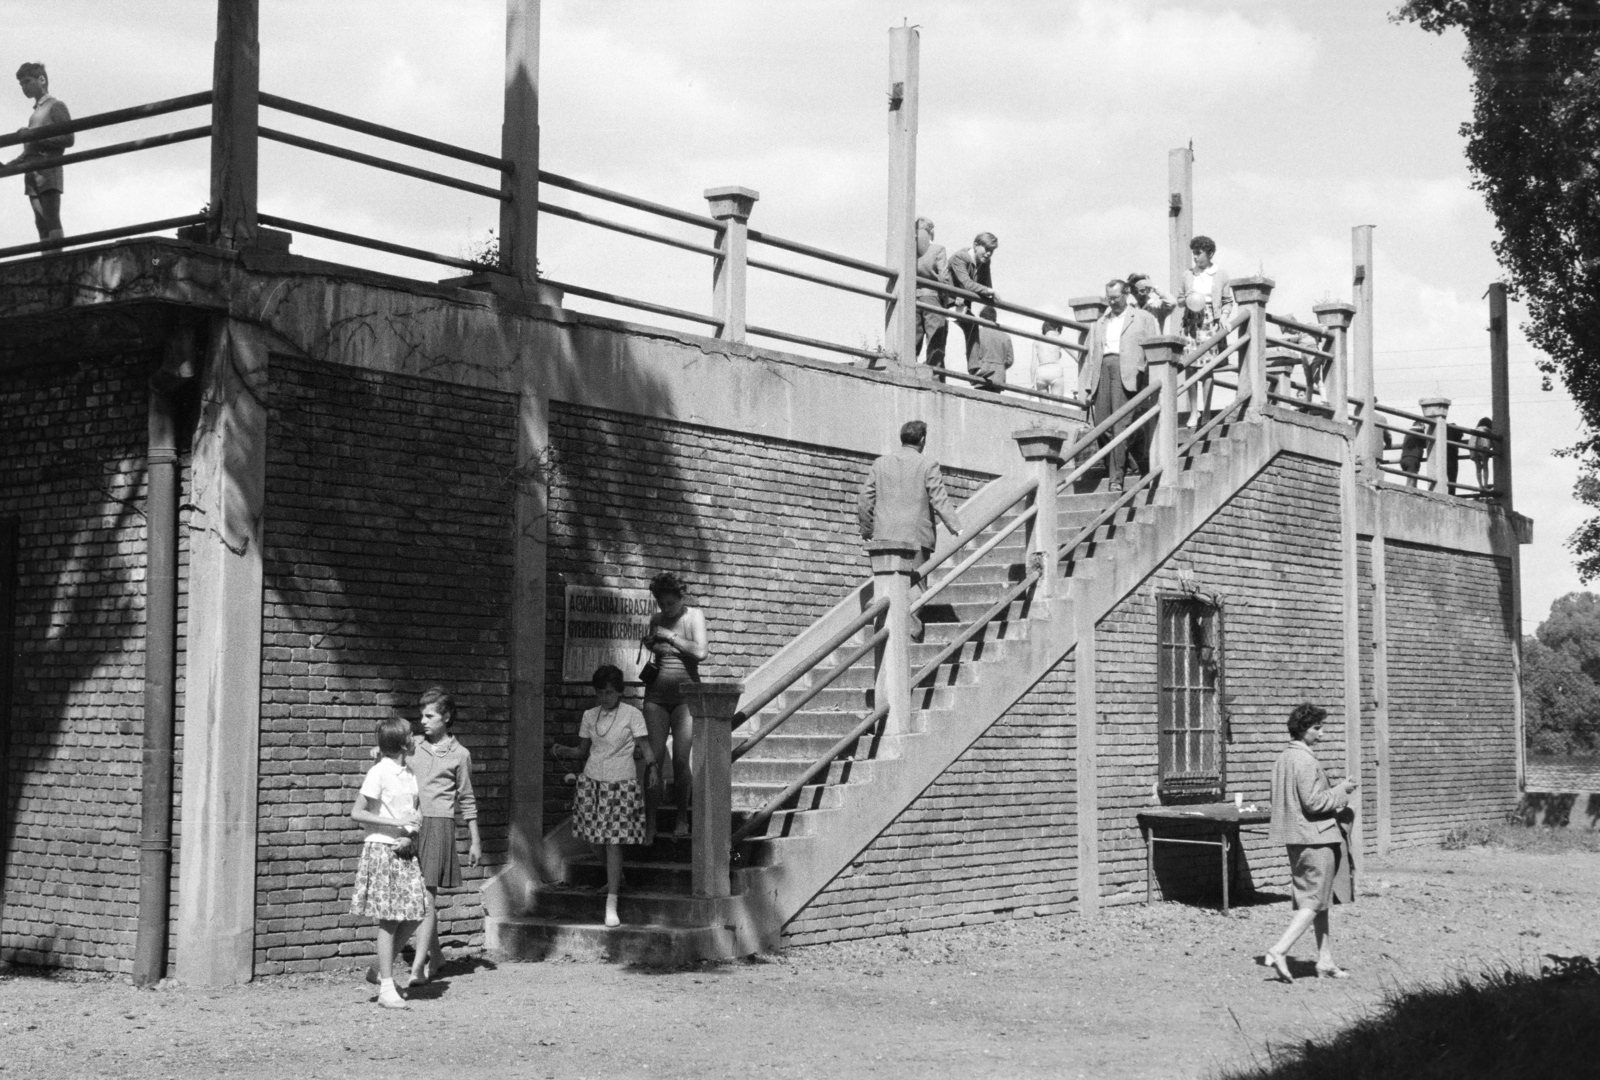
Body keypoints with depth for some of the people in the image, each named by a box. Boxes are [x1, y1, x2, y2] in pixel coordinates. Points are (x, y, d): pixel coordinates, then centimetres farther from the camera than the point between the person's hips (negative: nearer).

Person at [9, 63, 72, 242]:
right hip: (32, 173, 8)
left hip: (48, 168, -8)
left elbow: (68, 139, -8)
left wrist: (34, 137, -14)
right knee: (41, 223, -1)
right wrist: (10, 165, 15)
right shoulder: (36, 111, 25)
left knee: (51, 220, -15)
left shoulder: (56, 105, 3)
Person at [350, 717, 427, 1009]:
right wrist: (395, 824, -18)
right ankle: (387, 989, 0)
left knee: (414, 914, 2)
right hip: (382, 849, -7)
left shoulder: (410, 773, 10)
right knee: (389, 920, -5)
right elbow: (357, 812, -13)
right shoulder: (379, 773, -11)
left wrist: (410, 836, -8)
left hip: (405, 850, 7)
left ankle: (383, 970, 20)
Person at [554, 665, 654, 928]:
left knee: (613, 842, -9)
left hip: (620, 784, -4)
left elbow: (644, 746, -8)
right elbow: (583, 750, 13)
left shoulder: (632, 715, -4)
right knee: (598, 839, 9)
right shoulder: (590, 716, 8)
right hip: (592, 781, 5)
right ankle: (616, 878, 36)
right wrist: (564, 751, -6)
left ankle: (611, 904, -8)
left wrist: (652, 767, -27)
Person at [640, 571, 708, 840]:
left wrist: (670, 637, -12)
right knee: (654, 757, -5)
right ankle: (650, 821, -4)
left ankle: (682, 820, 8)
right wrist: (649, 644, 5)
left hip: (685, 694, -3)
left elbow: (700, 652, -16)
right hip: (656, 694, 3)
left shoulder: (694, 616, -2)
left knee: (681, 760, -6)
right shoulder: (656, 620, 9)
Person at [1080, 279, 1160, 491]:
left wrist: (1151, 383, -7)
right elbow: (1090, 355, 21)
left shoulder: (1143, 318, 14)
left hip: (1126, 372, -5)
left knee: (1121, 425, -13)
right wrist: (1087, 387, 10)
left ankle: (1116, 478, -15)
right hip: (1102, 369, 5)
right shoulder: (1100, 323, 26)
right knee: (1101, 426, -3)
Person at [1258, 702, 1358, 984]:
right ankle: (1279, 951, -12)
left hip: (1296, 837, 10)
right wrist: (1341, 790, -7)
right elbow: (1313, 802, -22)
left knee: (1318, 900, 15)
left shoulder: (1283, 758, 12)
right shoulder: (1305, 761, -18)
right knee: (1314, 901, -5)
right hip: (1315, 837, -10)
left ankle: (1325, 962, 18)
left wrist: (1335, 791, 17)